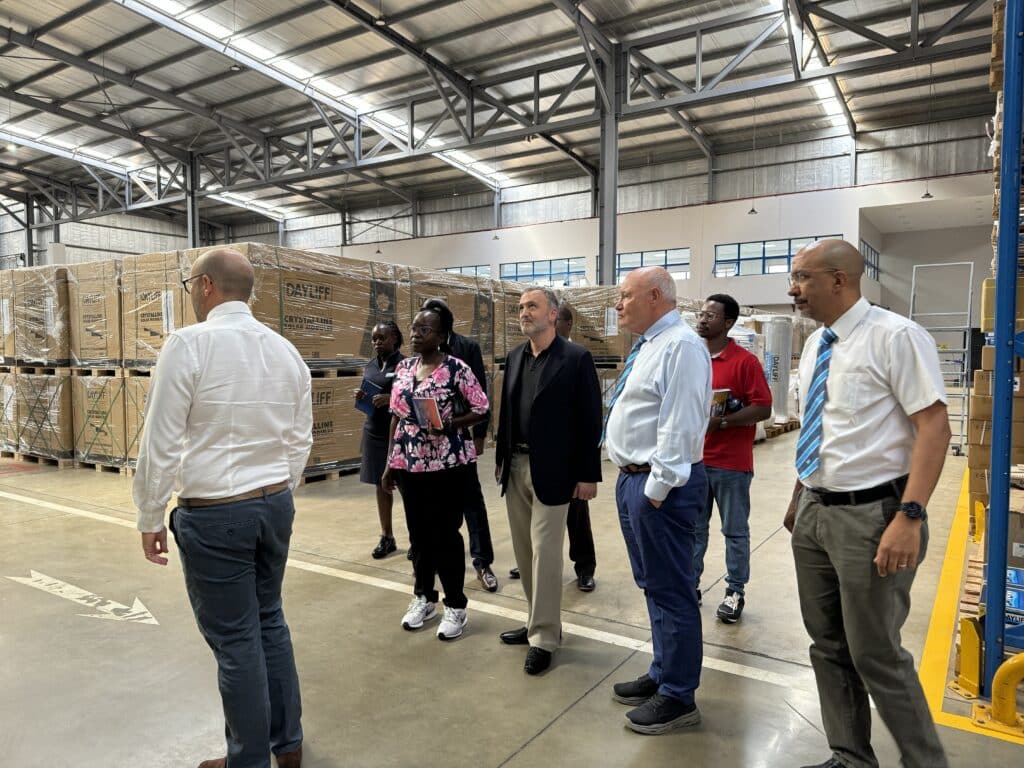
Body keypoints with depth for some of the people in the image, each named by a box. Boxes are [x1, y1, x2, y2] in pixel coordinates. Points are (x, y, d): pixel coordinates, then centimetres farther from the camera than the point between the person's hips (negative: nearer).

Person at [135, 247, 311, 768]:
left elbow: (161, 442, -12)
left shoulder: (188, 343, -13)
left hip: (214, 513, -6)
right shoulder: (285, 350, 4)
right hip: (276, 504, 6)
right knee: (269, 621, 20)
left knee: (235, 639, 7)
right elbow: (300, 441, 9)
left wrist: (150, 518, -1)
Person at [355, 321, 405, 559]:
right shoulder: (371, 366, 12)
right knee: (381, 485, 10)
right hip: (374, 432, 6)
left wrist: (390, 398, -23)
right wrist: (361, 397, -2)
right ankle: (386, 537, 20)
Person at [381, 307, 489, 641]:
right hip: (410, 464, 5)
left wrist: (450, 425, -22)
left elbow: (482, 409, -6)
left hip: (448, 464, -5)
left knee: (445, 533, 2)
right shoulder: (403, 367, 8)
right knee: (419, 532, 14)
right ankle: (423, 596, 32)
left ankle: (455, 606, 17)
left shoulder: (456, 368, -9)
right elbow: (396, 417, 12)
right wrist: (390, 462, 10)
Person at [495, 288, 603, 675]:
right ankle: (539, 622, 30)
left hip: (551, 470, -6)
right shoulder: (515, 357, 10)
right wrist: (500, 458, 13)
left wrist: (588, 474, -12)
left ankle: (544, 637, 14)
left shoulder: (576, 358, -9)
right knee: (524, 551, 14)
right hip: (516, 466, 7)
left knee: (545, 553, -1)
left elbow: (590, 419, -10)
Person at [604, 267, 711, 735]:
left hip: (659, 485, -10)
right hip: (632, 480, 10)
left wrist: (655, 488, -20)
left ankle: (678, 698, 18)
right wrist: (632, 481, 16)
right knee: (652, 586, 20)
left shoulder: (681, 346, -16)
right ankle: (662, 675, 36)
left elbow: (678, 427, -22)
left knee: (671, 591, 3)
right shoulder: (648, 346, 16)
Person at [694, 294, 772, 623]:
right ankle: (690, 584, 24)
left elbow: (763, 409, -13)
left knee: (735, 531, 7)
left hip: (731, 463, -5)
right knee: (694, 528, 13)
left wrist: (721, 421, -21)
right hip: (694, 460, 5)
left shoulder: (745, 361, -8)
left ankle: (735, 592, 19)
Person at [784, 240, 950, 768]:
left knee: (875, 654, 3)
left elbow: (934, 427, -17)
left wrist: (910, 516, -24)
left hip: (871, 514, -8)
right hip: (815, 512, 8)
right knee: (828, 646, 16)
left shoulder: (895, 337, -13)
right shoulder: (815, 346, 10)